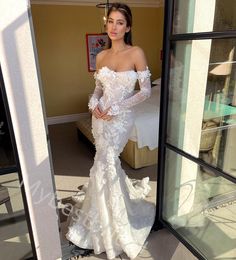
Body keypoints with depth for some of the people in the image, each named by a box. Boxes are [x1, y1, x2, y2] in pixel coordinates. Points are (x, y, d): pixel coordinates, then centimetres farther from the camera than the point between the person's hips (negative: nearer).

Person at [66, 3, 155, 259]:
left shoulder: (136, 53, -9)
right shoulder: (101, 56, 7)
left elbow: (146, 90, -10)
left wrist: (115, 108, -16)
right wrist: (94, 103, -7)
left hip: (120, 118, -5)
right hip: (100, 117, 6)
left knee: (103, 169, -6)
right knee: (110, 163, 15)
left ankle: (106, 224, 17)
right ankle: (127, 194, 44)